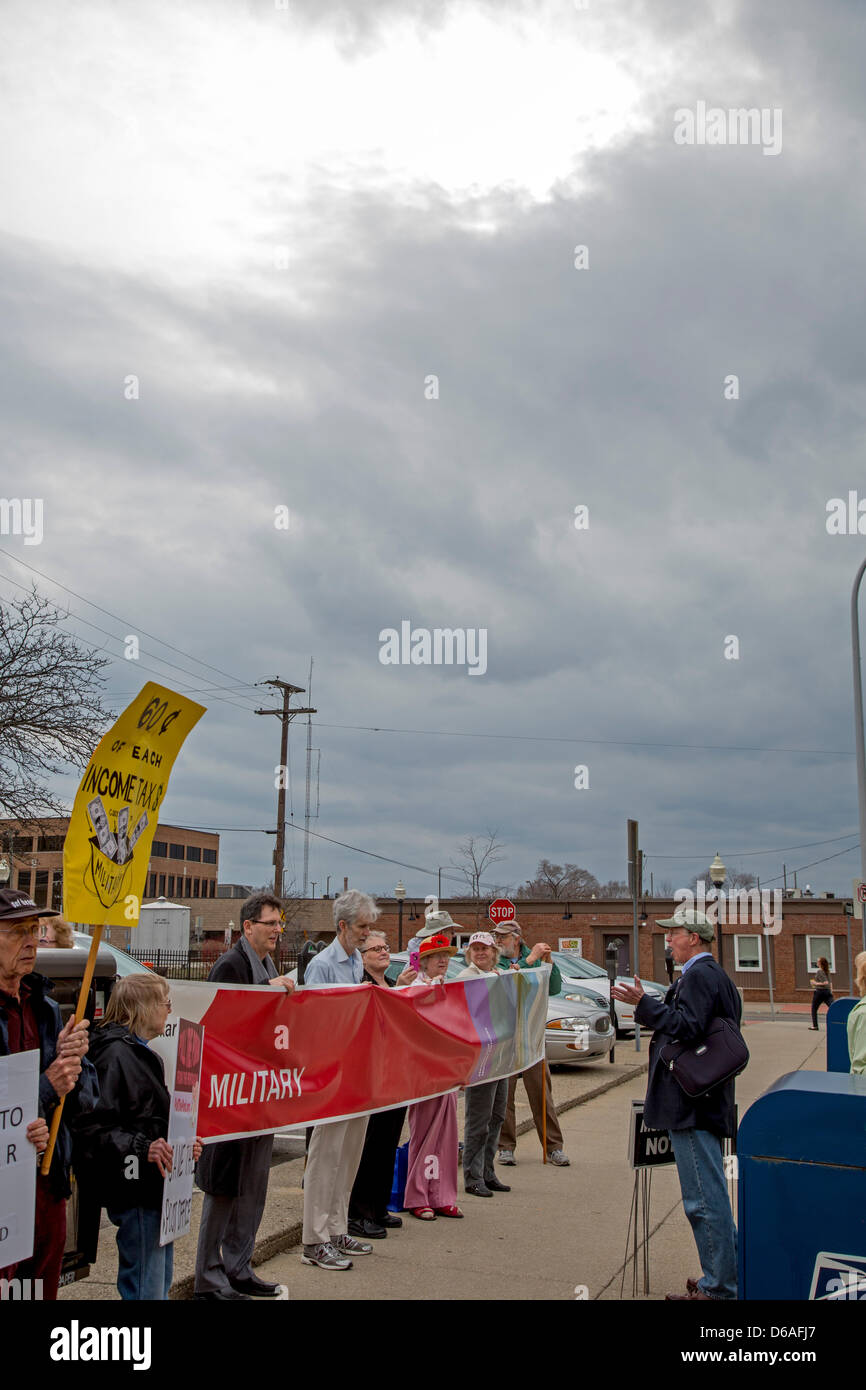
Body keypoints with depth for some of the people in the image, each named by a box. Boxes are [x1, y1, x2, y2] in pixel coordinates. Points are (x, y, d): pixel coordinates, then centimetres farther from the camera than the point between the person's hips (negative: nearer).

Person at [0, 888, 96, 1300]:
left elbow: (85, 1100, 8)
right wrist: (46, 1087, -19)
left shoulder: (44, 1008, 9)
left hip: (47, 1184, 7)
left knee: (43, 1286, 16)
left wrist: (72, 1061, -12)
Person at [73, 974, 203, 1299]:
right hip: (136, 1191, -11)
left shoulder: (140, 1053, 17)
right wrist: (141, 1148, -32)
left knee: (160, 1282, 18)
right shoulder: (116, 1054, -17)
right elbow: (91, 1126, -26)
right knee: (146, 1288, -5)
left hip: (154, 1190, 11)